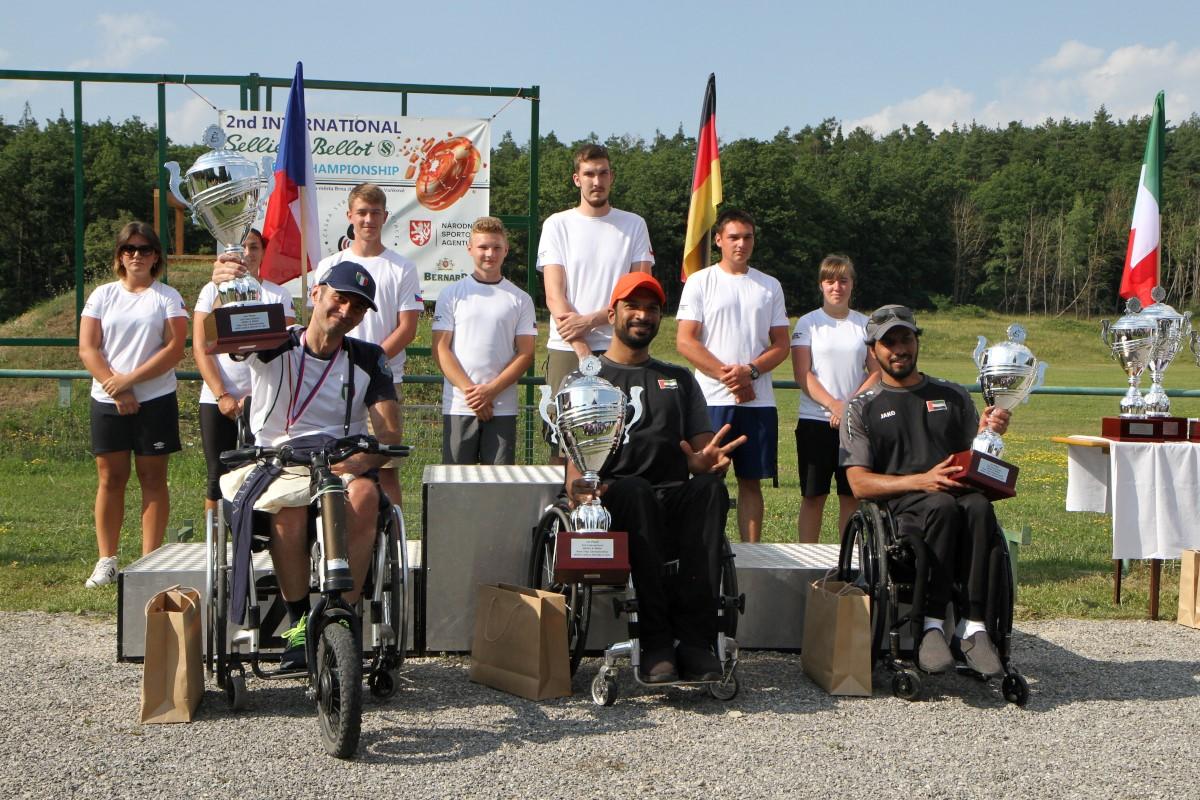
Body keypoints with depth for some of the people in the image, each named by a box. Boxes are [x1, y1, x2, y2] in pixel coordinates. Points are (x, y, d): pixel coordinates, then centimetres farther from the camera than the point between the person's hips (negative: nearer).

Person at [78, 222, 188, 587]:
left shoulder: (167, 297, 3)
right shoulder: (103, 295, 9)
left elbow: (175, 348, -7)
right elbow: (87, 349, 2)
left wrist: (130, 379, -14)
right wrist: (116, 388, -10)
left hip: (155, 400, -2)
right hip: (106, 401, 2)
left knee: (153, 479, 1)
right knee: (110, 479, 4)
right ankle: (106, 561, 10)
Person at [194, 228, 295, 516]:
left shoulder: (278, 294, 7)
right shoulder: (212, 290, 8)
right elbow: (200, 347, 1)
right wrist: (222, 395, -9)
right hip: (216, 400, 1)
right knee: (219, 479, 2)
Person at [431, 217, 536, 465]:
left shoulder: (520, 299, 8)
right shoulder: (452, 294, 6)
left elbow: (526, 353, 3)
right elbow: (441, 349, 1)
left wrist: (490, 390, -10)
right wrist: (469, 390, -10)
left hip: (503, 408, 1)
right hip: (458, 406, 0)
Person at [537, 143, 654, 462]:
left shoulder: (634, 225, 9)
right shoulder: (557, 225, 7)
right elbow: (554, 295, -2)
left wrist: (591, 320, -11)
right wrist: (582, 350, -13)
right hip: (567, 349, 0)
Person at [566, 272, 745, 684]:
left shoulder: (679, 379, 27)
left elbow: (702, 452, 16)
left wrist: (708, 461, -10)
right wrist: (578, 484, -19)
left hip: (675, 500, 3)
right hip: (614, 500, -2)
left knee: (711, 488, -33)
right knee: (635, 489, -39)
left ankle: (695, 639, -38)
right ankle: (656, 643, -39)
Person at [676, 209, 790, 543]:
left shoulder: (770, 286, 14)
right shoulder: (700, 282, 4)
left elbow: (781, 345, 9)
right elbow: (685, 342, -4)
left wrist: (749, 371, -9)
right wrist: (728, 376, -11)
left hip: (759, 400, 3)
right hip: (712, 398, -3)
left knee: (752, 480, 6)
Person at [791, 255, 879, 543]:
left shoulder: (865, 324, 9)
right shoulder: (808, 323, 2)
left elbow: (876, 372, 4)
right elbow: (802, 374, -5)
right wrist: (834, 405, -17)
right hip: (815, 420, -2)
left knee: (851, 495, 5)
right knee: (813, 496, 2)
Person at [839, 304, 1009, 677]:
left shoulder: (953, 395, 22)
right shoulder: (863, 408, 12)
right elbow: (860, 484, 0)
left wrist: (987, 432, -3)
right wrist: (921, 481, -14)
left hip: (957, 494, 3)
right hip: (897, 506, -2)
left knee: (979, 506, -33)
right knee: (942, 507, -36)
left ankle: (972, 627, -36)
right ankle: (931, 625, -33)